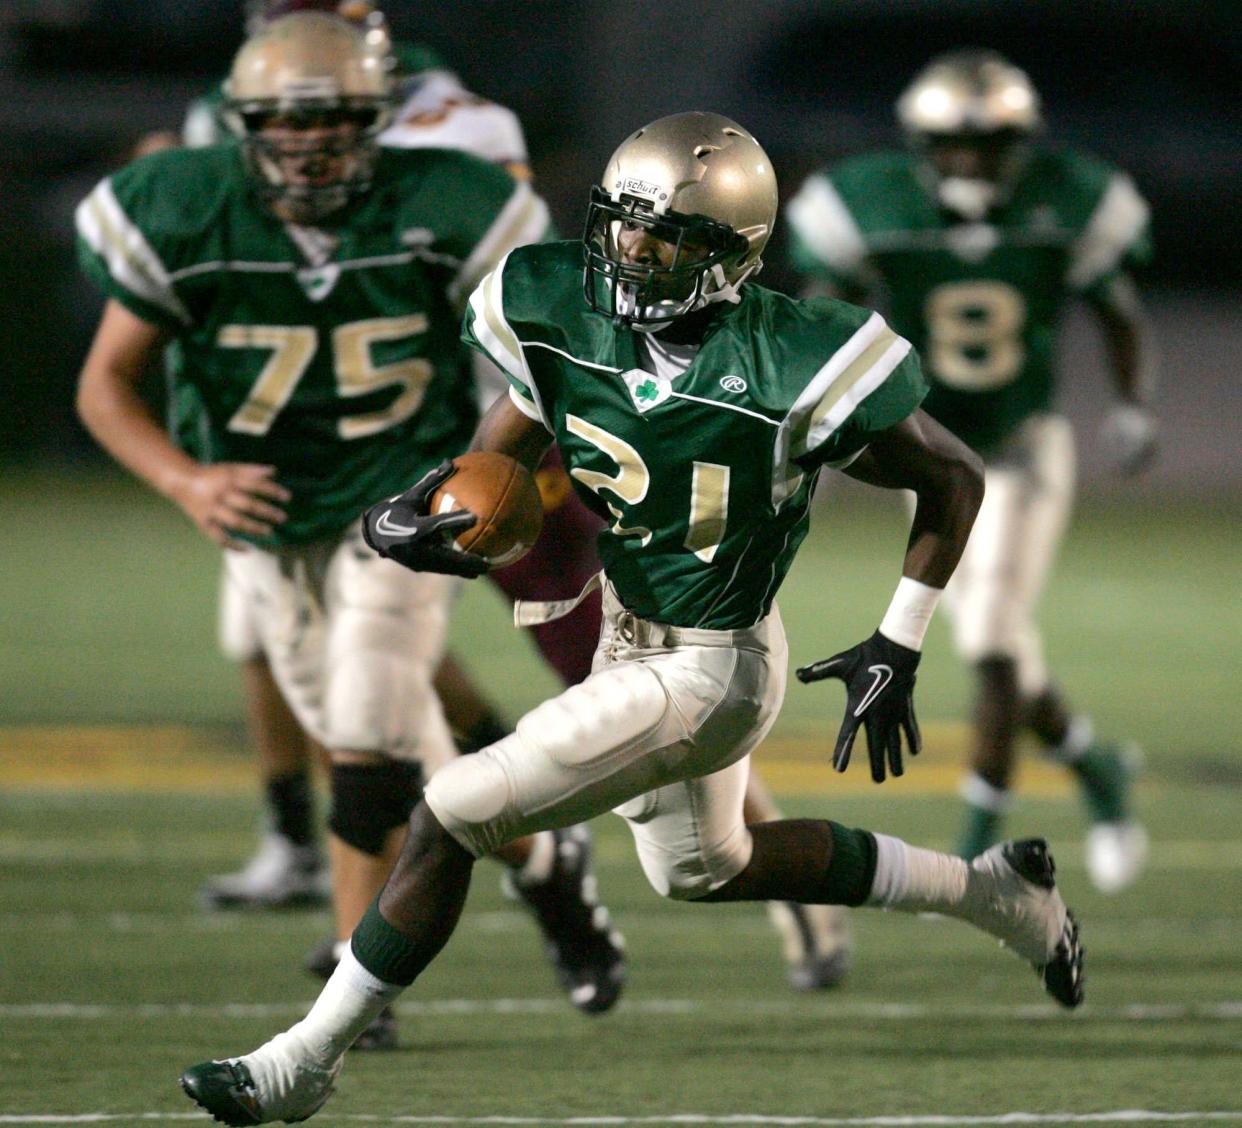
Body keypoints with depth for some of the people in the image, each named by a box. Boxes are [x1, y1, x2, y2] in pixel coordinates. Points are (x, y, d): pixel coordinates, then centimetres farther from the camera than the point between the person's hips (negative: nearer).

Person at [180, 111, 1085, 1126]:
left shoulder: (787, 370, -28)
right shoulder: (568, 312, -13)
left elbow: (953, 481, -15)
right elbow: (525, 420, 7)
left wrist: (897, 650, -16)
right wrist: (423, 506, -12)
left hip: (708, 672, -8)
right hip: (631, 637, 9)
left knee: (449, 820, -11)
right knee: (704, 869, 30)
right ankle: (990, 893, 44)